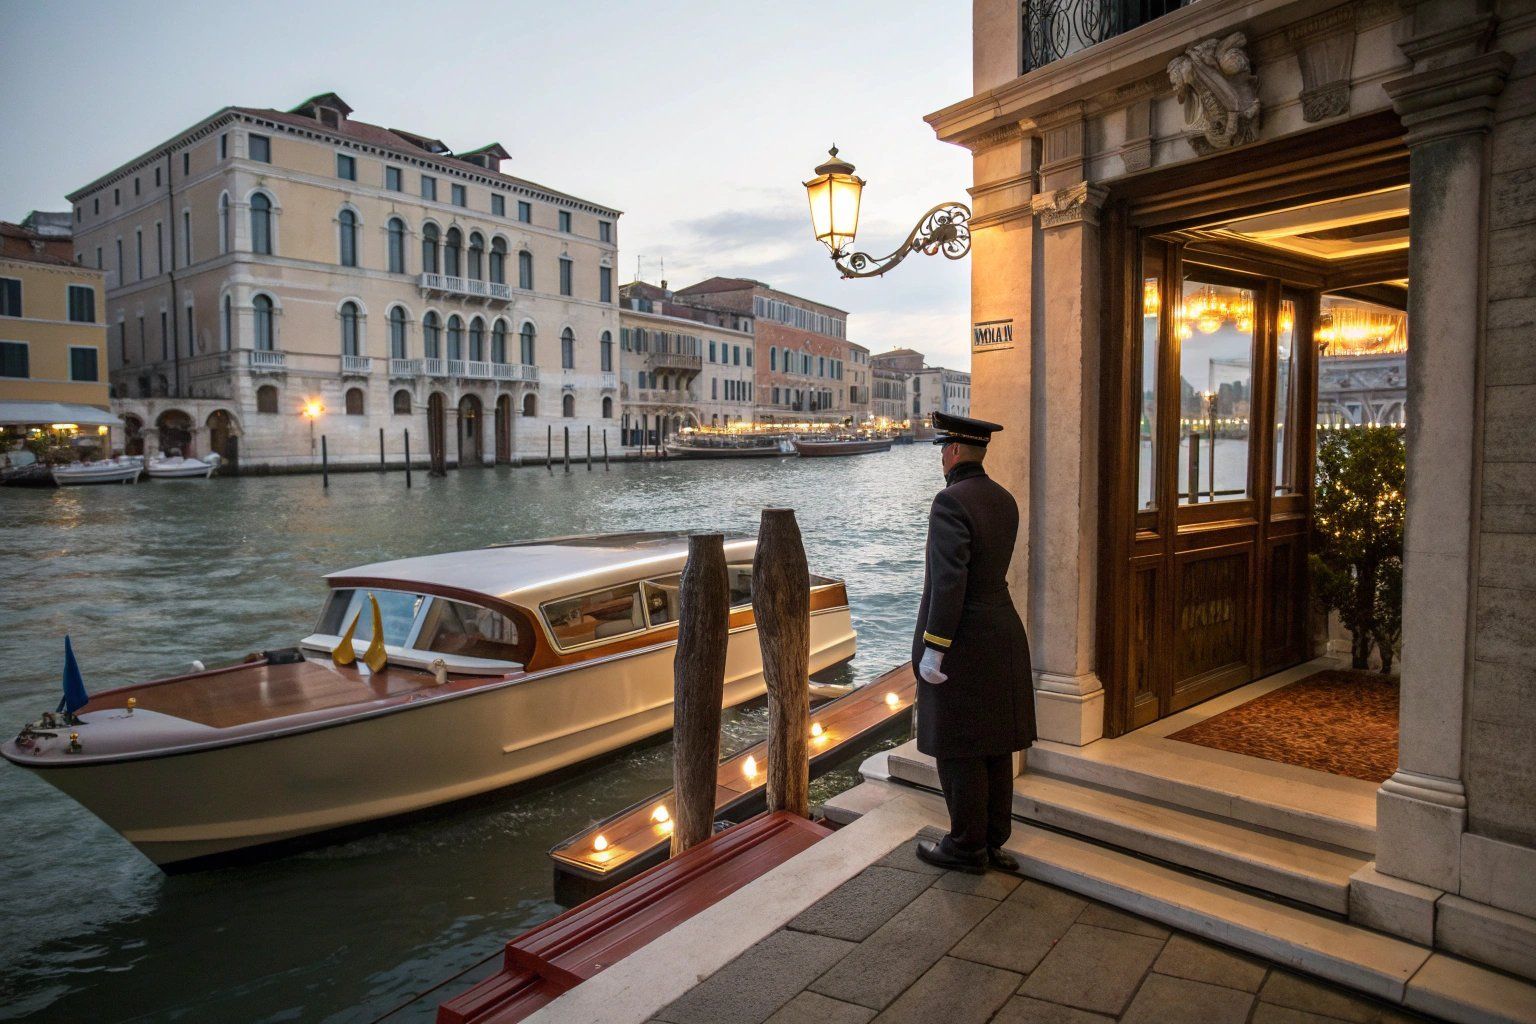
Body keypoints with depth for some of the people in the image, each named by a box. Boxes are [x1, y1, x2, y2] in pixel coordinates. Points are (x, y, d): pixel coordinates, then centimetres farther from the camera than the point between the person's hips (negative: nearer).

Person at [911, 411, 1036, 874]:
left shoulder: (951, 501, -18)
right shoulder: (1004, 499, 8)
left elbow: (950, 581, -23)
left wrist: (933, 648, -19)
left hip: (962, 643, -9)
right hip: (1002, 632, 9)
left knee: (958, 749, 4)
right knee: (993, 742, 16)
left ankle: (968, 847, 16)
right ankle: (993, 840, 27)